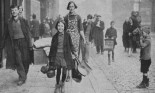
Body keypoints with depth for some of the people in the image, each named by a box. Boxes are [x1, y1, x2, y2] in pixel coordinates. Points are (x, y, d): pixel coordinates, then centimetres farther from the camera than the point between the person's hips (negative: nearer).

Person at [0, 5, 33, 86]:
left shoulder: (23, 21, 2)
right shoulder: (9, 23, 6)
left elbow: (28, 33, 0)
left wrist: (30, 45, -6)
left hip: (24, 41, -1)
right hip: (15, 43, 1)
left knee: (25, 60, 4)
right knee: (18, 61, -4)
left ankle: (25, 75, 25)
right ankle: (22, 78, 2)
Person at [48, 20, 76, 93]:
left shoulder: (67, 35, -3)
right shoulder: (55, 36, 1)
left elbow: (70, 45, 6)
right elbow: (52, 47, 6)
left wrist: (73, 51, -6)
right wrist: (50, 57, 7)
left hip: (65, 56, -1)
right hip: (57, 55, 1)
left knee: (64, 72, 0)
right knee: (58, 72, 8)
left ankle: (62, 84, 27)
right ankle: (57, 86, 27)